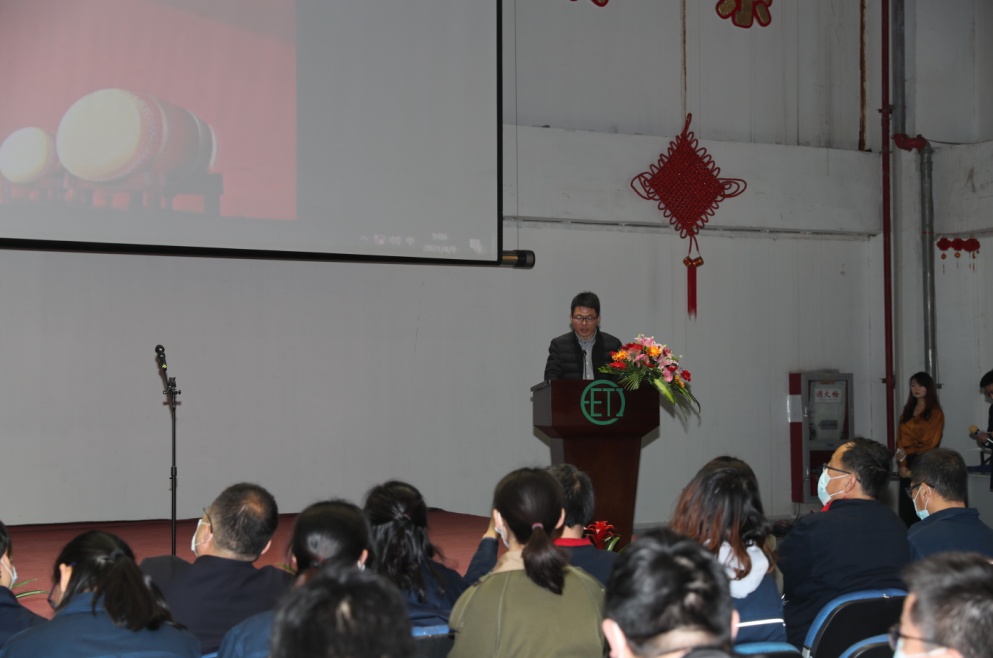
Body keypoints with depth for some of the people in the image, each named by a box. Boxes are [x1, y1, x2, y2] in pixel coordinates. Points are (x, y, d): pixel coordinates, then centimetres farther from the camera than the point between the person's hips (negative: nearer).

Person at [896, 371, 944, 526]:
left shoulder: (935, 413, -2)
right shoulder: (907, 411, 15)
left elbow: (930, 444, -7)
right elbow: (900, 440, 9)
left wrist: (915, 468, -7)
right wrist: (902, 465, -4)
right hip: (907, 463, 5)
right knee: (906, 508, 0)